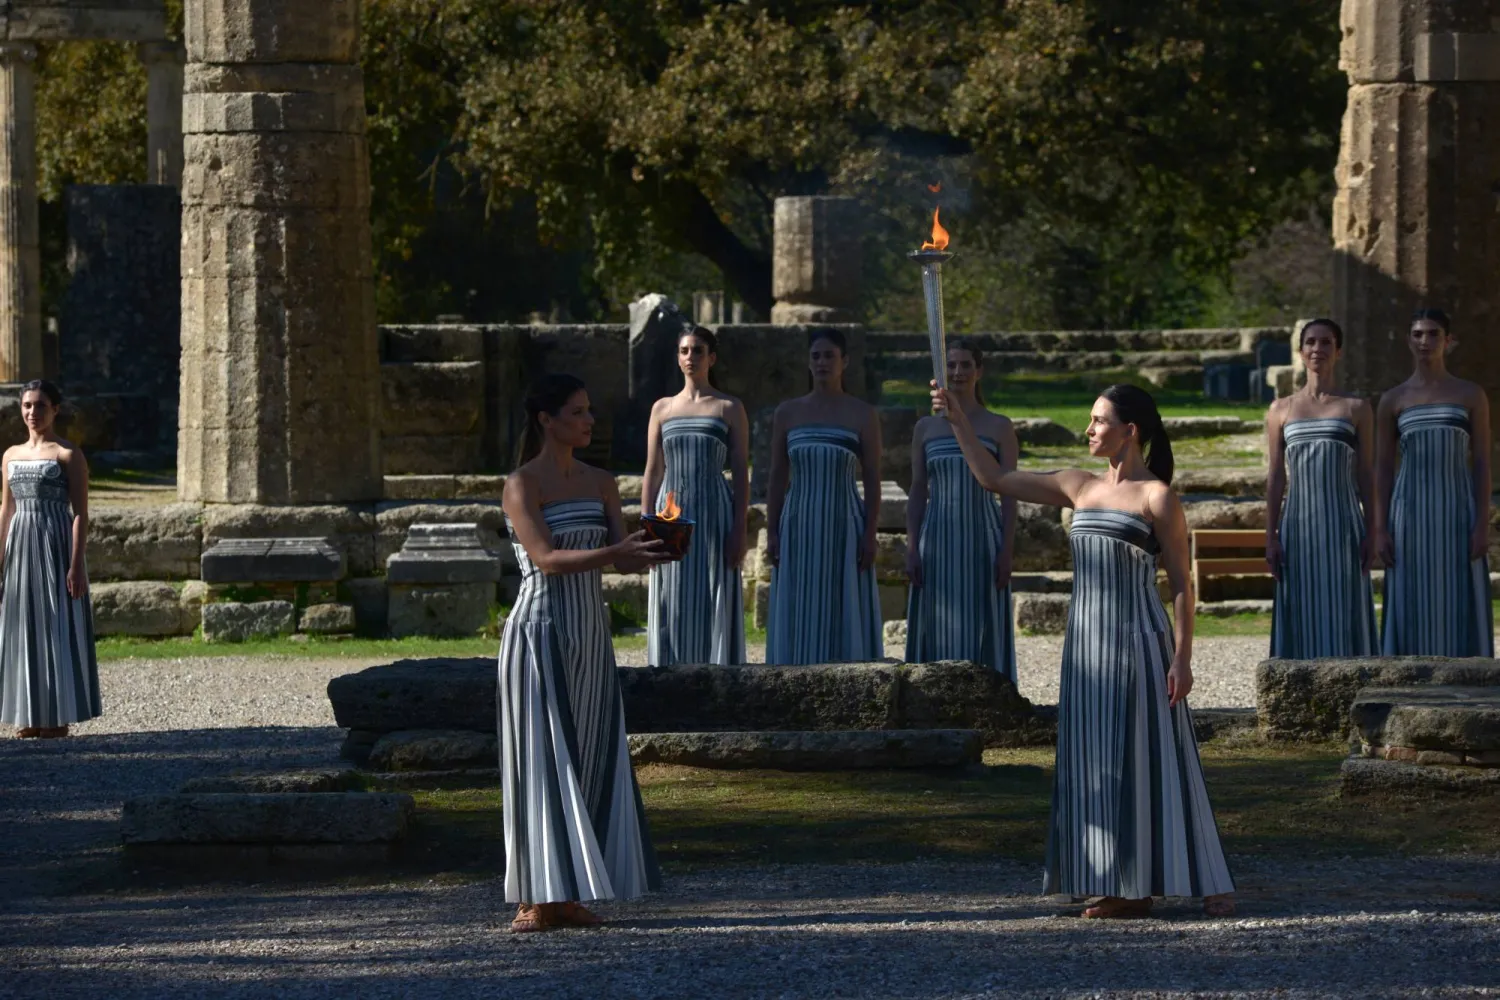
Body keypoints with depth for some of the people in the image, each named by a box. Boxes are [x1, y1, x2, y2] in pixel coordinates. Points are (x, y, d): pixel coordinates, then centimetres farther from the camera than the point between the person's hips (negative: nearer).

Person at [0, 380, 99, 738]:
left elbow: (81, 513, -9)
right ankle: (31, 715, 12)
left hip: (56, 547, -6)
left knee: (57, 625, -4)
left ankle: (59, 716, 1)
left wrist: (76, 564, -16)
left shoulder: (68, 455, -5)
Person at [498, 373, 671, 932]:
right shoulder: (522, 486, -8)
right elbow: (546, 558, -19)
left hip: (590, 634, 7)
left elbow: (626, 560, 5)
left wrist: (653, 550, -17)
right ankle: (536, 900, -6)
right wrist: (616, 552, -30)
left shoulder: (601, 484, 12)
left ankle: (567, 896, 7)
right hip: (540, 630, -6)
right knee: (543, 762, -7)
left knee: (589, 760, 4)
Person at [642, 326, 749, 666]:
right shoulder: (662, 409, 12)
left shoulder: (729, 409, 5)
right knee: (672, 609, 1)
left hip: (714, 514, -3)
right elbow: (653, 473, 12)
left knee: (713, 605, -4)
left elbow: (741, 472, 1)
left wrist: (740, 530, -7)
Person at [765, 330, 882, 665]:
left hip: (844, 528, -2)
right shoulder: (787, 413, 7)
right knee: (799, 615, 2)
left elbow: (873, 482, -1)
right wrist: (772, 532, 1)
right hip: (799, 531, 2)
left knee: (844, 612, -2)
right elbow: (777, 478, 9)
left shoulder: (863, 415, 0)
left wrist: (870, 536, -8)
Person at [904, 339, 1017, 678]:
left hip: (981, 538, -2)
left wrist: (1006, 551, -7)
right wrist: (912, 550, 1)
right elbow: (917, 492, 9)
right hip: (937, 540, 2)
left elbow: (1009, 493, 1)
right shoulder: (926, 428, 9)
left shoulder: (999, 427, 2)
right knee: (937, 627, 2)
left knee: (981, 627, -1)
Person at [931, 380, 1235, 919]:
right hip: (1088, 641, 6)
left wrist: (1182, 658, -12)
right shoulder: (1079, 487, 12)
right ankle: (1129, 890, 9)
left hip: (1139, 641, -6)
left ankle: (1209, 883, -1)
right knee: (1099, 765, 5)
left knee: (1153, 763, -6)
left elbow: (1181, 583, -6)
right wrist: (958, 419, 10)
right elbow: (995, 478, 17)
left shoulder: (1157, 497, -5)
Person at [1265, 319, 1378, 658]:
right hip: (1299, 525, 1)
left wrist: (1371, 533, 0)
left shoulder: (1355, 408, 5)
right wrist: (1271, 536, 3)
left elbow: (1366, 475, 6)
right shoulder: (1282, 410, 8)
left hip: (1343, 527, -1)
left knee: (1344, 613, -2)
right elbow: (1276, 478, 9)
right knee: (1303, 614, 1)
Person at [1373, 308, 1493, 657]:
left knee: (1459, 606, -2)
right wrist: (1381, 530, -3)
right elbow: (1383, 470, 6)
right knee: (1412, 607, -2)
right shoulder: (1392, 402, 6)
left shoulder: (1471, 396, 4)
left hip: (1457, 515, -1)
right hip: (1411, 517, 1)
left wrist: (1482, 525, -7)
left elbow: (1482, 464, 2)